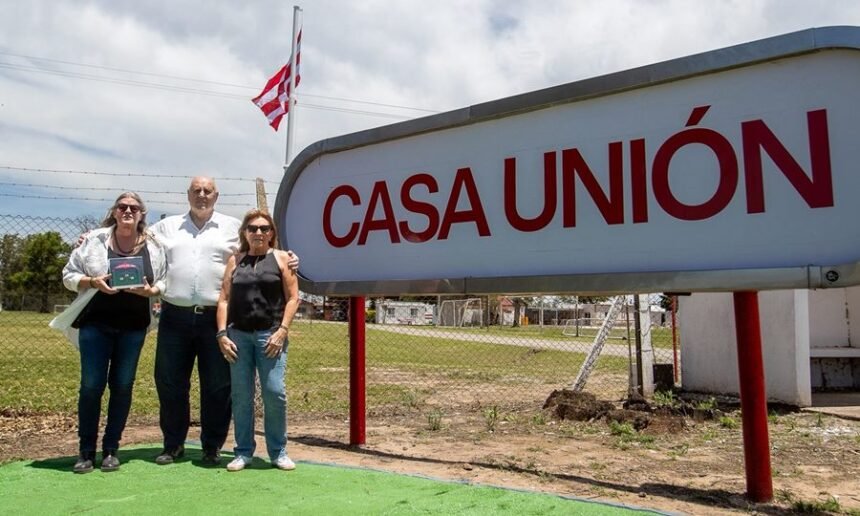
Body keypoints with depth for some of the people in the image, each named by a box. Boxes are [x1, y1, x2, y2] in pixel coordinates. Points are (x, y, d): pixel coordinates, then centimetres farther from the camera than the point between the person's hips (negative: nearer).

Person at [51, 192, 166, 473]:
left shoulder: (153, 247, 4)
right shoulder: (94, 240, 0)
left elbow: (163, 282, 7)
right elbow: (69, 275, 1)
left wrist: (151, 290, -14)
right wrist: (93, 282, -17)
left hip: (133, 327, 2)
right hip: (96, 323, -1)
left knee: (122, 386, 6)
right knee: (91, 385, 0)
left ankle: (111, 450, 17)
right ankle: (86, 451, 13)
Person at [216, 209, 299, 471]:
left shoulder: (281, 258, 6)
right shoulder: (235, 261, 13)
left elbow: (292, 298, 1)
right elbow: (224, 299, 10)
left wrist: (282, 331, -8)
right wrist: (222, 334, 0)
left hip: (270, 335, -2)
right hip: (238, 335, 3)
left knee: (275, 393, -6)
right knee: (241, 395, 5)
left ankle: (278, 452, 8)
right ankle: (243, 452, 17)